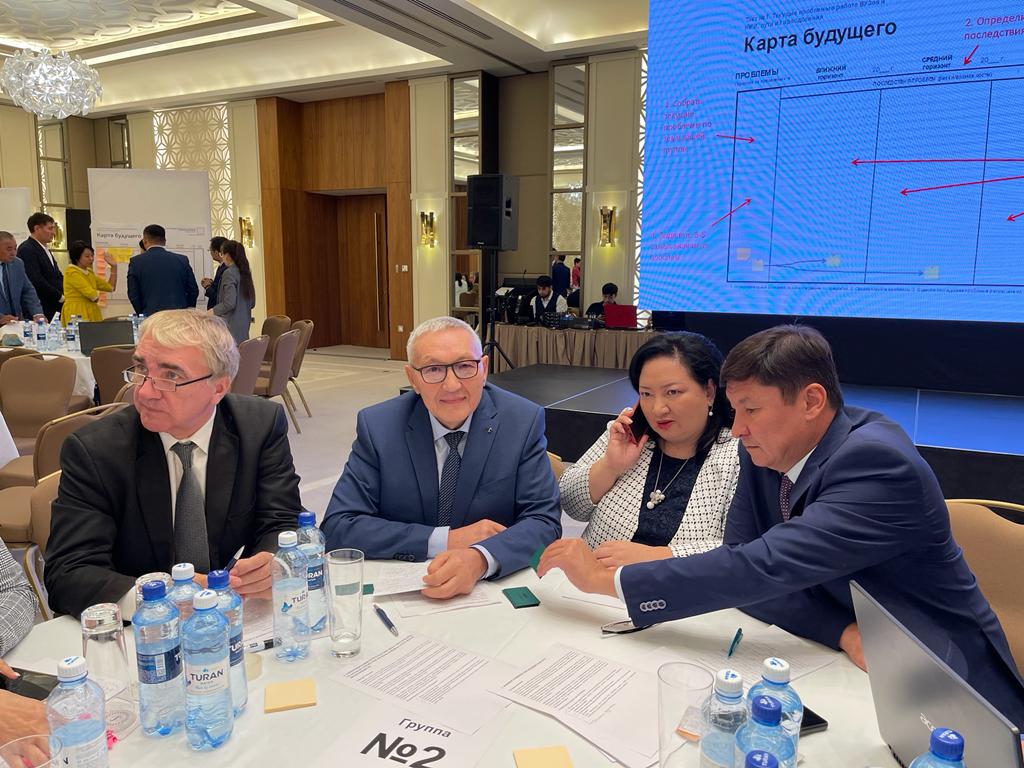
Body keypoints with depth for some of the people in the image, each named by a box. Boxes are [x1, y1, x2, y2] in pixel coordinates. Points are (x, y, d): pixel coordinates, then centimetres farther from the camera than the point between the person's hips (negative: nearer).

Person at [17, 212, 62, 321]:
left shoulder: (44, 249, 19)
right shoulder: (27, 250, -11)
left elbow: (57, 276, 20)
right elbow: (36, 281, -20)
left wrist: (63, 295, 4)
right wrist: (60, 297, -13)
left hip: (54, 308, 9)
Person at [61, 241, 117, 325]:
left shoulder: (89, 272, 15)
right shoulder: (71, 273, -10)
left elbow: (110, 287, 15)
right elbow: (94, 296, -17)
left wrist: (114, 267, 10)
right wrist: (96, 297, 6)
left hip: (91, 313, 7)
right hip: (77, 313, -7)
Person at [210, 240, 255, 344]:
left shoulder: (229, 273, -12)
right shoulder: (245, 273, 12)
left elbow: (229, 303, -19)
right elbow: (252, 303, 17)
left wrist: (213, 311, -6)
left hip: (232, 328, -8)